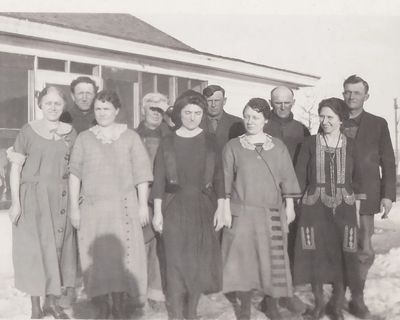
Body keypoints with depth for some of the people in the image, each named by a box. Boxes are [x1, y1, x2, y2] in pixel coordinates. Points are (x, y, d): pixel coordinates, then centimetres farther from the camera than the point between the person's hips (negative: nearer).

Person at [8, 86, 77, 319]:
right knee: (33, 250, 2)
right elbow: (16, 168, -3)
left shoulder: (71, 133, 5)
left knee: (58, 249, 9)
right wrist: (15, 202, -9)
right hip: (33, 197, -2)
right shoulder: (28, 131, -3)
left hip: (60, 199, 3)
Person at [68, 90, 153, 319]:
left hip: (124, 207, -1)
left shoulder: (131, 137, 3)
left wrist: (143, 204, -3)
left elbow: (141, 174, 1)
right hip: (92, 207, 1)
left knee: (121, 256, 2)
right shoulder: (84, 138, 6)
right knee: (96, 257, 3)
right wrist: (74, 207, -1)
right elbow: (75, 174, 4)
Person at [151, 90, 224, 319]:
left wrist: (220, 207, -3)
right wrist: (157, 212, -4)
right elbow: (159, 179, 0)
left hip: (203, 207, 2)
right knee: (177, 261, -1)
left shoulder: (209, 142, 4)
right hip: (175, 207, -1)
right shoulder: (168, 143, 1)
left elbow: (218, 176, 3)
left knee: (200, 261, 6)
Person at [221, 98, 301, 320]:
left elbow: (287, 179, 6)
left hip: (272, 213, 1)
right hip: (241, 212, -1)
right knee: (243, 258, 2)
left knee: (272, 259, 5)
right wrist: (226, 209, -5)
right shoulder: (233, 146, 1)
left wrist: (289, 207, 2)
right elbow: (226, 180, 0)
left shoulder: (278, 147, 5)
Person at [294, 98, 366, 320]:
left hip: (343, 209, 1)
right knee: (315, 256, 3)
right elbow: (299, 177, 1)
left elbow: (358, 180, 7)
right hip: (314, 209, 0)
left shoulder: (350, 145, 4)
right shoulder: (310, 144, 1)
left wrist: (356, 211, 4)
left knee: (342, 257, 3)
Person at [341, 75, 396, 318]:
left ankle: (357, 298, 17)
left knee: (365, 252, 0)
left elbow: (388, 162, 7)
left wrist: (388, 194, -1)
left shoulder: (378, 124, 9)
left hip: (365, 197, 0)